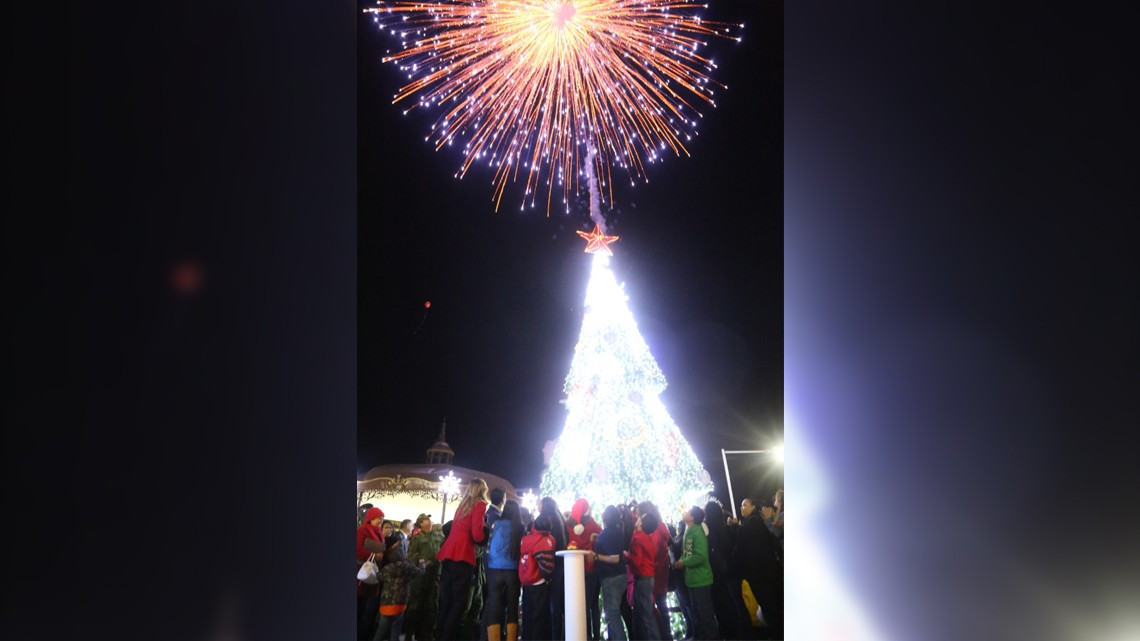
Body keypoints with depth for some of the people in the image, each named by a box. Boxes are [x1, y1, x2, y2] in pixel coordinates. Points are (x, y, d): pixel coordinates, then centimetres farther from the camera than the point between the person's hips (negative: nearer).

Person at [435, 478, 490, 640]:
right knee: (459, 601, -4)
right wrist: (488, 535, 9)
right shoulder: (479, 505, 0)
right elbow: (477, 535, -8)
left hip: (449, 554, 8)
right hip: (462, 555, -8)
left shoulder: (463, 504, 23)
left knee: (445, 601, 10)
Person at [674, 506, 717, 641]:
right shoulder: (688, 532, 10)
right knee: (697, 613, 16)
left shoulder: (698, 532, -17)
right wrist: (681, 561, -7)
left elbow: (701, 556, -25)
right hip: (692, 579, 9)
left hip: (701, 579, -9)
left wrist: (683, 562, -16)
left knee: (706, 612, -3)